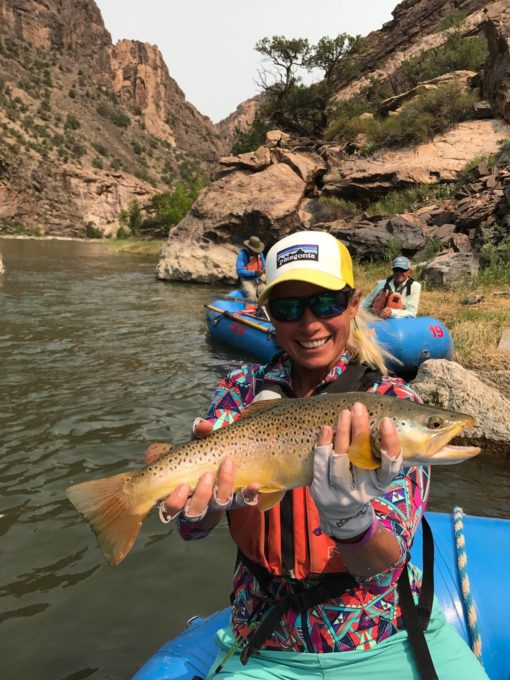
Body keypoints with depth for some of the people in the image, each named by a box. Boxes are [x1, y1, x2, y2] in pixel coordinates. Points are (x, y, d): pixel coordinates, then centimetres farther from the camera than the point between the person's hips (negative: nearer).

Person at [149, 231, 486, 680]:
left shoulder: (393, 404, -11)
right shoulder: (245, 389, -6)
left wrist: (348, 517, -37)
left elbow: (383, 566, -17)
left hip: (388, 639, 1)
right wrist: (207, 504, -33)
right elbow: (190, 527, -12)